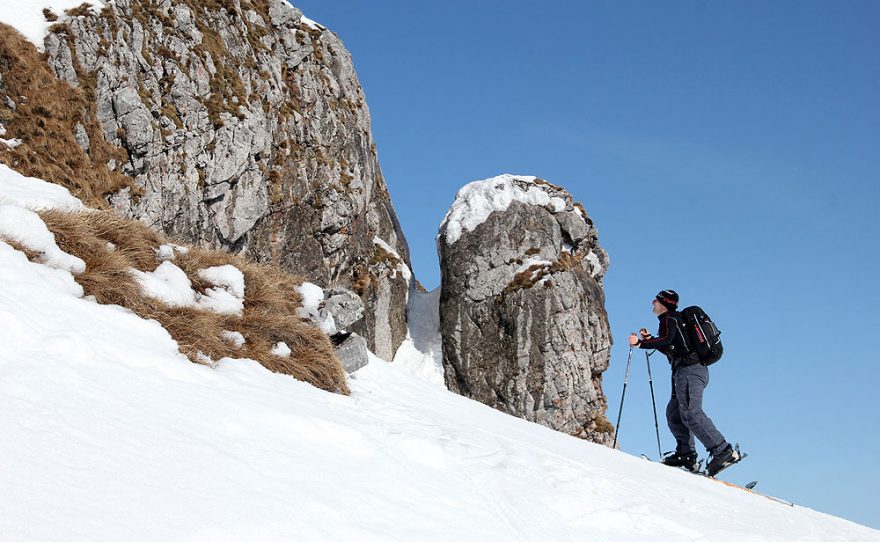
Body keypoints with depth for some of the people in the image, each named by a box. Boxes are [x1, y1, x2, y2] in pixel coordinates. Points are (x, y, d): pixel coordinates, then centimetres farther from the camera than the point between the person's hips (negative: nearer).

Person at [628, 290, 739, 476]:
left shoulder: (669, 319, -3)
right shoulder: (675, 320, 27)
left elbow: (666, 340, -22)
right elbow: (670, 349, 35)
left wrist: (641, 343, -23)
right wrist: (649, 339, 30)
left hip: (689, 370, -11)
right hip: (696, 370, 11)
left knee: (690, 413, -21)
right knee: (673, 413, 12)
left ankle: (724, 451, -29)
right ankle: (686, 454, 6)